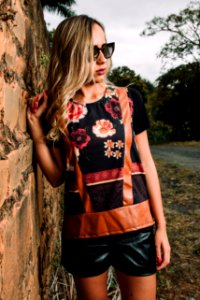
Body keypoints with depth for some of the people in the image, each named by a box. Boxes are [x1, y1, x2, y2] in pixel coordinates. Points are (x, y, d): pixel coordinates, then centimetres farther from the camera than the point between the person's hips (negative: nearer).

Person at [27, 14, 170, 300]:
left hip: (136, 225, 0)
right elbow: (57, 177, 1)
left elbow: (146, 163, 1)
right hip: (84, 230, 1)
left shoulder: (128, 98, -2)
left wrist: (160, 226, 0)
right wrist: (37, 133, -10)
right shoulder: (56, 110, -2)